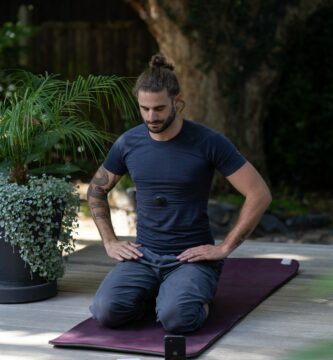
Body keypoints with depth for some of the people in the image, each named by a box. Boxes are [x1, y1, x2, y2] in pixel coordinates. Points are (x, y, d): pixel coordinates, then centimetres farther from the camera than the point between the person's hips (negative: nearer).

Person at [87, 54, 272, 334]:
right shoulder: (128, 143, 1)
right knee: (106, 311, -24)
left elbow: (259, 194, -11)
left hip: (192, 257, -3)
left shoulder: (208, 142, -11)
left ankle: (197, 297, 4)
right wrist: (110, 242, 7)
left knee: (176, 318, -33)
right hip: (144, 255, 4)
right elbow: (97, 190, 18)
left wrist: (225, 247, -11)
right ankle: (151, 294, 9)